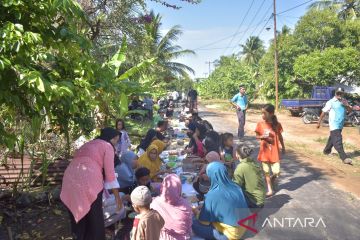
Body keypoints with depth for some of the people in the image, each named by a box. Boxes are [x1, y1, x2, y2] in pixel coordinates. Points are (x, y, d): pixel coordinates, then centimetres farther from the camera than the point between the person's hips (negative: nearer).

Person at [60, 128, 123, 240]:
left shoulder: (88, 144, 29)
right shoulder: (107, 146, 8)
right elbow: (109, 173, 3)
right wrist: (117, 197, 8)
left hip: (70, 178, 7)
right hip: (88, 180, -7)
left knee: (78, 215, 20)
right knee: (95, 218, 9)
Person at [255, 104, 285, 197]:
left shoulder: (277, 124, -9)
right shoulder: (260, 124, -10)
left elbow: (280, 136, 6)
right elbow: (257, 136, 1)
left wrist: (283, 147, 16)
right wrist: (262, 137, -20)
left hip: (275, 152, 0)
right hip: (264, 152, 1)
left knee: (276, 172, -1)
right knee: (266, 172, 10)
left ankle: (272, 180, 34)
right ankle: (270, 190, 26)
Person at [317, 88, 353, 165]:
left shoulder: (344, 101, 10)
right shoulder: (331, 102, -8)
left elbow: (350, 110, 8)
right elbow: (324, 112, -5)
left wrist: (346, 105, -13)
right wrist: (319, 122, -3)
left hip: (341, 125, 7)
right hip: (334, 125, -7)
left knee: (332, 138, 20)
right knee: (338, 141, -12)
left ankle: (326, 151, 38)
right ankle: (344, 157, -16)